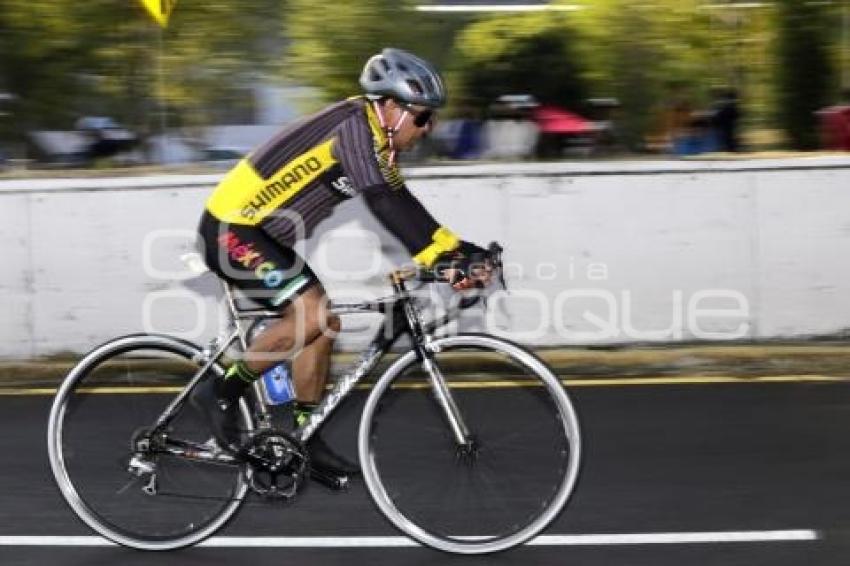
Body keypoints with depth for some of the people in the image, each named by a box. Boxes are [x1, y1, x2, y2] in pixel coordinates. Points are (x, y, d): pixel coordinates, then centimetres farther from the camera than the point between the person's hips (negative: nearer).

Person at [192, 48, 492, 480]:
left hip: (259, 233, 10)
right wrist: (442, 260, -34)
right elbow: (384, 206, -31)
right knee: (311, 313, -20)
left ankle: (305, 440, 14)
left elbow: (402, 204, 10)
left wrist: (461, 249, -1)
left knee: (324, 321, 7)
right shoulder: (355, 125, -20)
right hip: (231, 230, -10)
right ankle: (221, 393, -7)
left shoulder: (375, 138, 10)